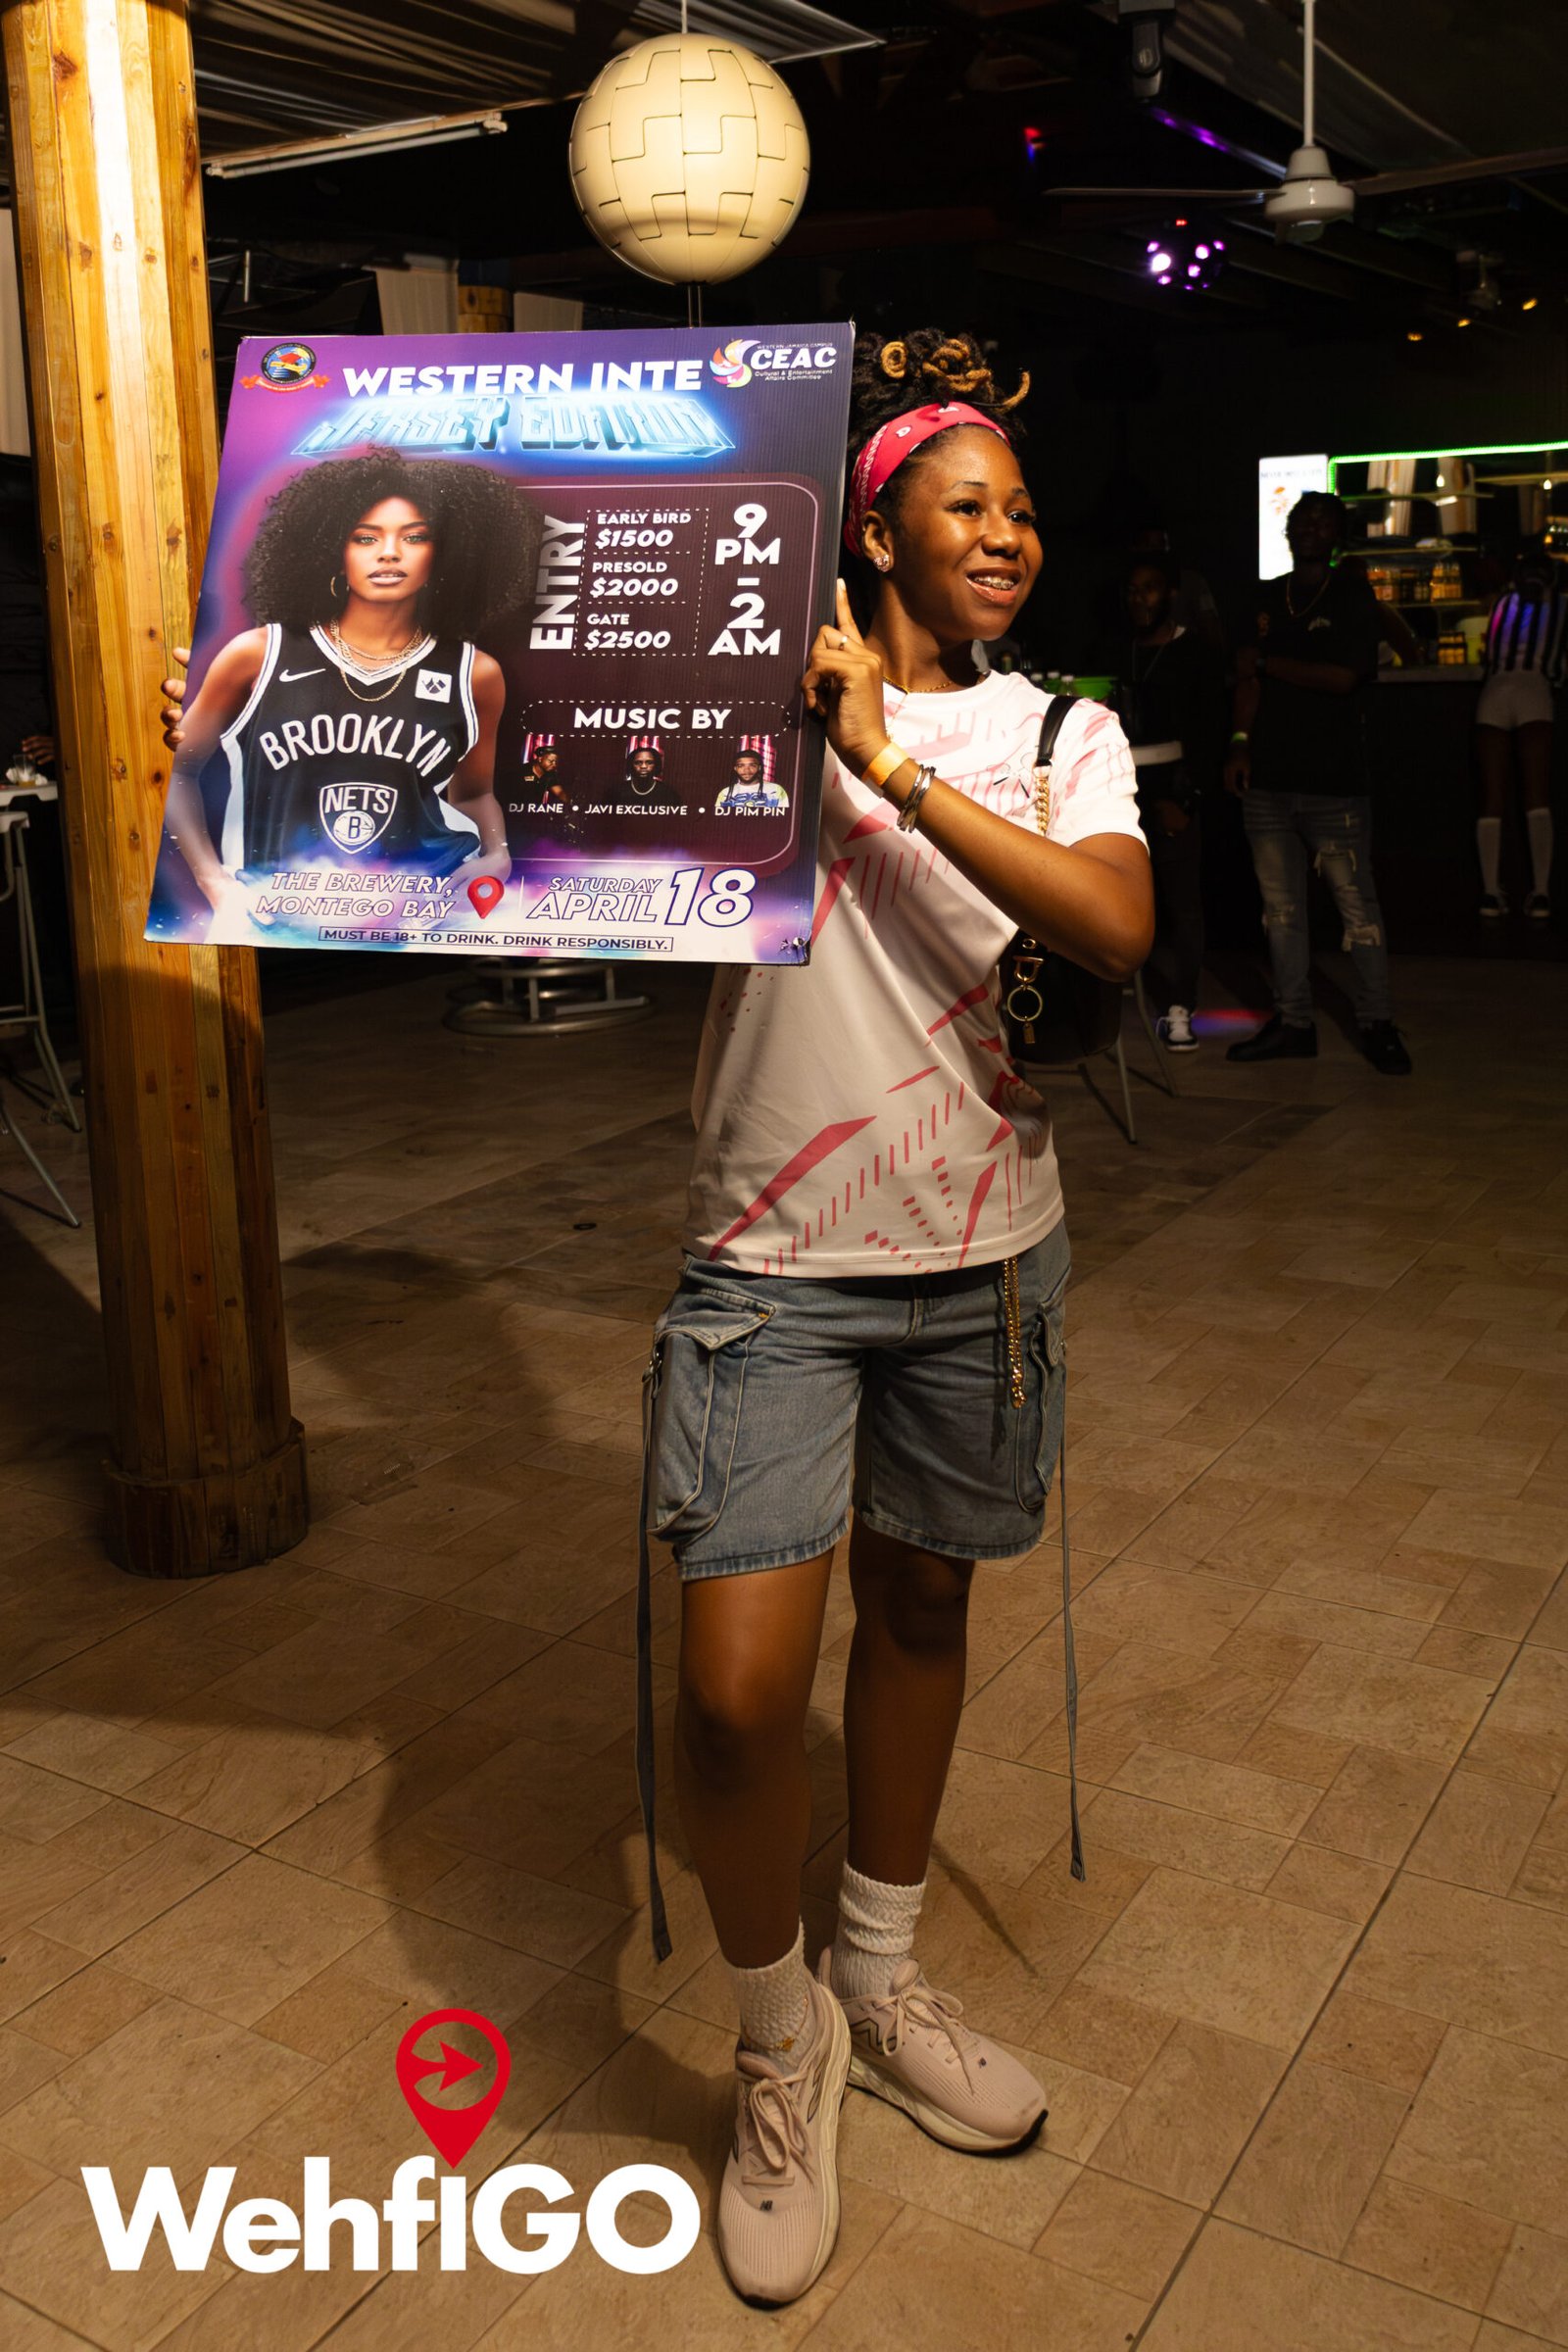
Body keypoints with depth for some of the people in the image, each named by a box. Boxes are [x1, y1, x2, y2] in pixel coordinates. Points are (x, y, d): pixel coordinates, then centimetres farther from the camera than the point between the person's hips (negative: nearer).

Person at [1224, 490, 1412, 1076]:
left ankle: (1377, 1025, 3)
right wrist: (1241, 742, -1)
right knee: (1280, 905, 6)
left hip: (1333, 779, -4)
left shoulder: (1352, 596, 3)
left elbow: (1342, 677, -9)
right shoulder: (1264, 599, 15)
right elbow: (1247, 679, 12)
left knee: (1357, 903, -4)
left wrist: (1265, 660, -3)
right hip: (1267, 777, 4)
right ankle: (1292, 1022, 14)